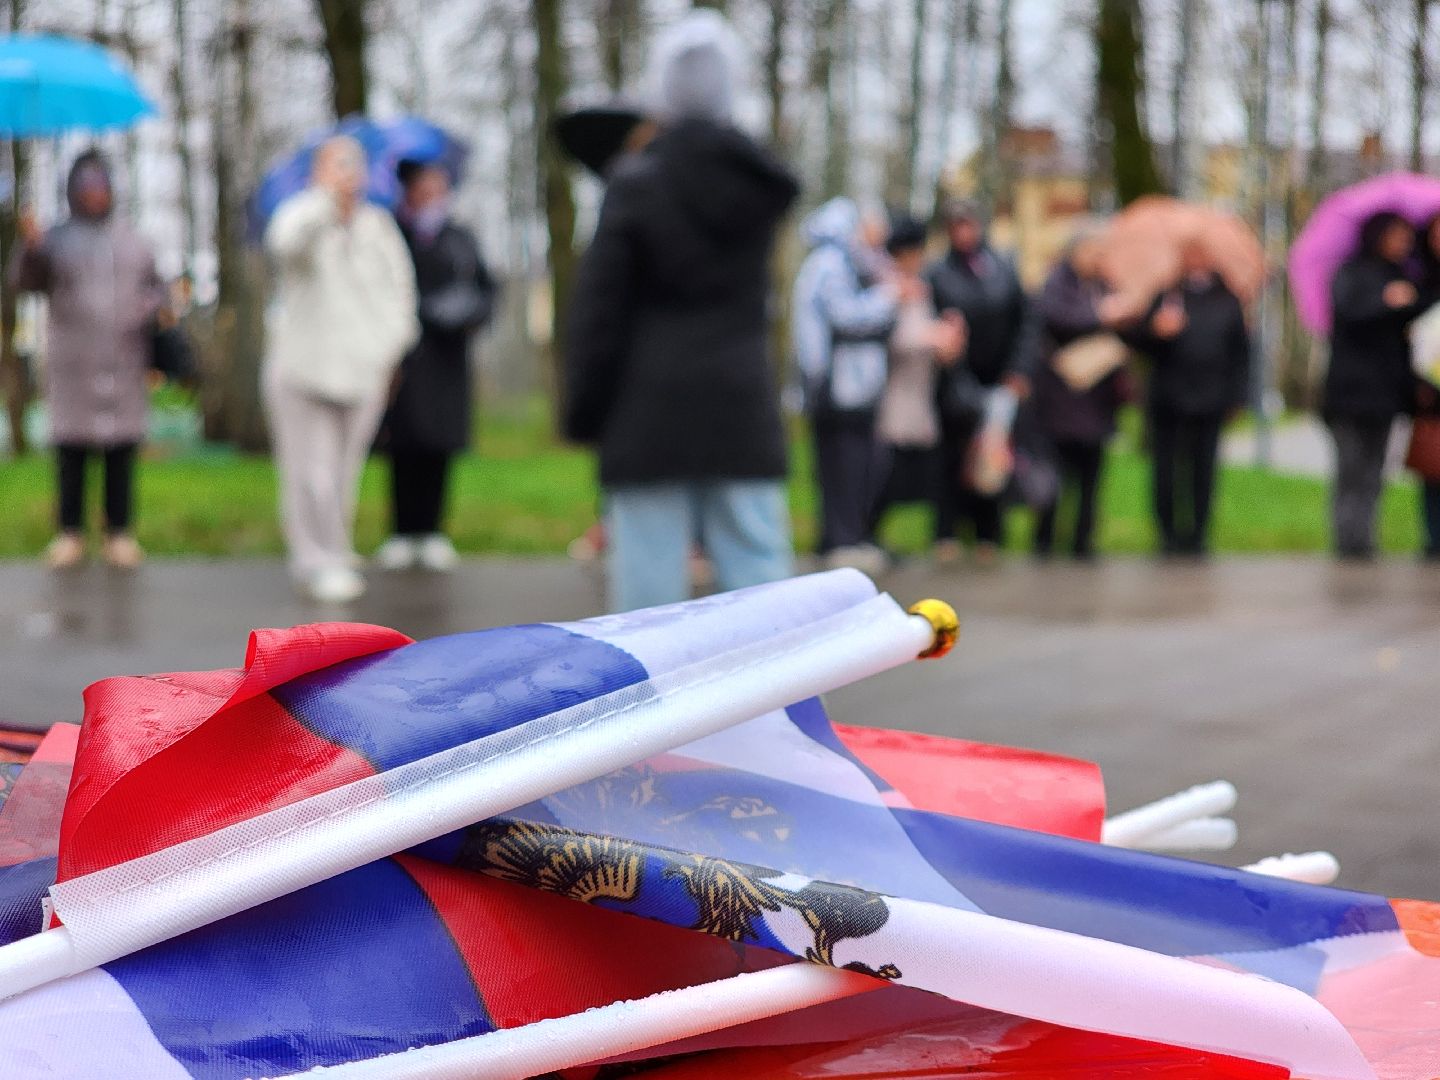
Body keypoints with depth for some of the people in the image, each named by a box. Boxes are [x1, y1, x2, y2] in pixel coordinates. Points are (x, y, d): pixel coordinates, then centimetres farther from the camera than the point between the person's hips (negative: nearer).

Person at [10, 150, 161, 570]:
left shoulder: (133, 242, 14)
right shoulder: (58, 240, 7)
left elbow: (155, 287, 19)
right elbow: (27, 280, -6)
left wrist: (150, 306, -4)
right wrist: (31, 249, -26)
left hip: (124, 364, 1)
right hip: (73, 365, -1)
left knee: (122, 449, 0)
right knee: (71, 449, -3)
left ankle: (120, 534, 5)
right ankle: (70, 534, 2)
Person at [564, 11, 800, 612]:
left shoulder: (636, 185, -7)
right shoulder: (759, 183, 5)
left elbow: (599, 311, -7)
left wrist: (584, 411, 0)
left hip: (651, 412, -3)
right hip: (741, 405, 3)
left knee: (649, 583, 0)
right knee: (758, 568, 5)